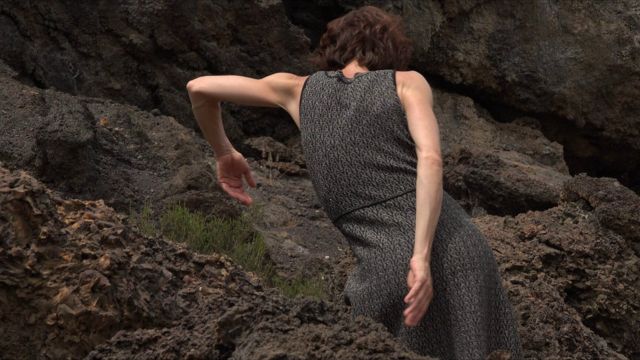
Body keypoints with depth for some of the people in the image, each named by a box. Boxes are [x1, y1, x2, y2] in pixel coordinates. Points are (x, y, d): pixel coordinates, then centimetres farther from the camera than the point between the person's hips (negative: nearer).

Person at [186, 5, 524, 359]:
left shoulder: (300, 90, 19)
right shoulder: (407, 81, 12)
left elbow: (199, 88, 24)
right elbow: (430, 158, -8)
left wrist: (224, 153, 39)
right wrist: (423, 255, -14)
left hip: (388, 269, 0)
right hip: (457, 247, 0)